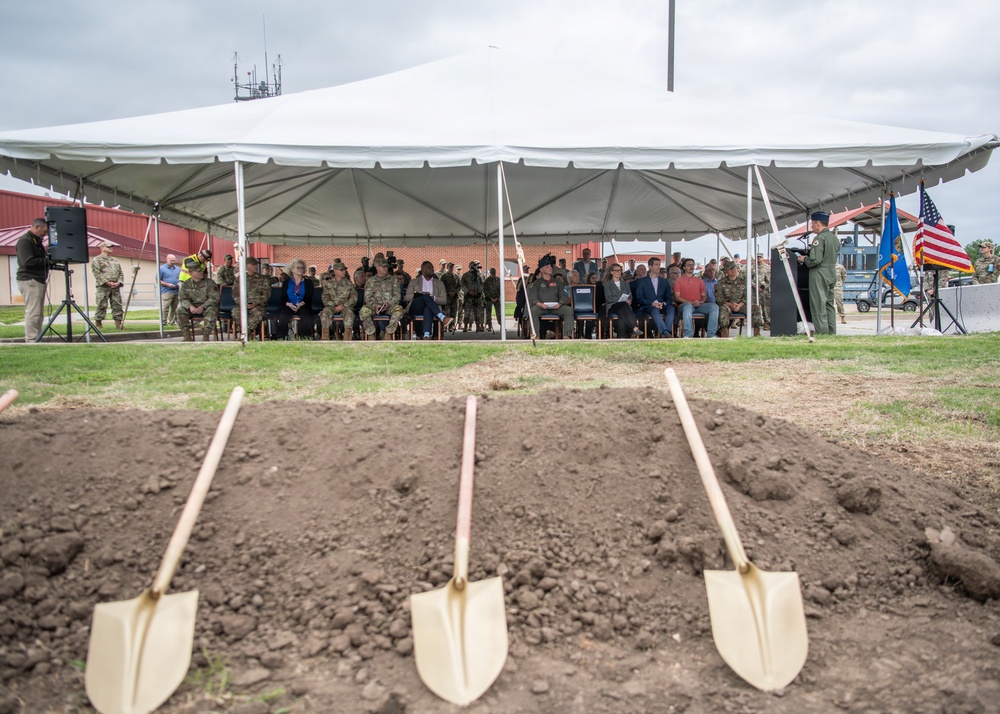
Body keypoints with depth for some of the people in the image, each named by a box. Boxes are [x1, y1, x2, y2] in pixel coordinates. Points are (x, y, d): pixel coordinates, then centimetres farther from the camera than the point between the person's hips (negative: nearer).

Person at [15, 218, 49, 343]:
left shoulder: (37, 241, 20)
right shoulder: (24, 241, -10)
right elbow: (27, 261, -20)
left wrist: (49, 258, 3)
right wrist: (47, 260, -15)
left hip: (39, 281, 10)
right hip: (30, 281, -10)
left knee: (38, 313, 8)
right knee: (33, 312, -12)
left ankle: (37, 341, 9)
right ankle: (31, 341, -12)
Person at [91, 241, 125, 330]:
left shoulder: (115, 260, 23)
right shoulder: (96, 260, 4)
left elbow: (121, 273, 18)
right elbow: (97, 274, -7)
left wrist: (119, 282, -1)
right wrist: (107, 283, -15)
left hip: (115, 287, 5)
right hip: (103, 287, -5)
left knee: (117, 305, 2)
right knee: (101, 305, -7)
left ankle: (118, 323, 5)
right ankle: (98, 323, -4)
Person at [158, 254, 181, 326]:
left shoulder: (178, 269, 16)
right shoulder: (162, 268, 2)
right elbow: (158, 280, -1)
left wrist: (180, 283, 0)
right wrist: (167, 284, -13)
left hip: (177, 291, 5)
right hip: (167, 292, -5)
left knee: (174, 308, 7)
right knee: (165, 308, -11)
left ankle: (172, 321, 14)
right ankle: (164, 322, -10)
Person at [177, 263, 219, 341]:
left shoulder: (210, 282, -3)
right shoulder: (186, 284, 6)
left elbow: (214, 298, -11)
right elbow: (183, 299, 1)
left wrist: (202, 307, -25)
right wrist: (190, 306, -23)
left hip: (206, 306, -2)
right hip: (192, 307, 3)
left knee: (211, 311, -36)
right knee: (180, 310, -24)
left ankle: (206, 336, -33)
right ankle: (187, 336, -22)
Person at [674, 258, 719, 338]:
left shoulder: (700, 281, 25)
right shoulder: (679, 280, 12)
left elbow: (704, 296, 21)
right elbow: (677, 297, 1)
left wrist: (702, 301, -5)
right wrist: (691, 302, -12)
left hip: (699, 306, 4)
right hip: (685, 305, -4)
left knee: (714, 306, -24)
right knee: (688, 306, -42)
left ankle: (711, 335, -28)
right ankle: (688, 335, -46)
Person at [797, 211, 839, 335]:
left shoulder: (819, 238, -15)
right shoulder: (834, 237, 13)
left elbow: (815, 260, -23)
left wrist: (804, 259, -3)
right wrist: (808, 257, 19)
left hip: (819, 275, -9)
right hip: (832, 274, 9)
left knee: (818, 307, -5)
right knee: (829, 305, 14)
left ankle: (822, 333, -5)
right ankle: (831, 333, 17)